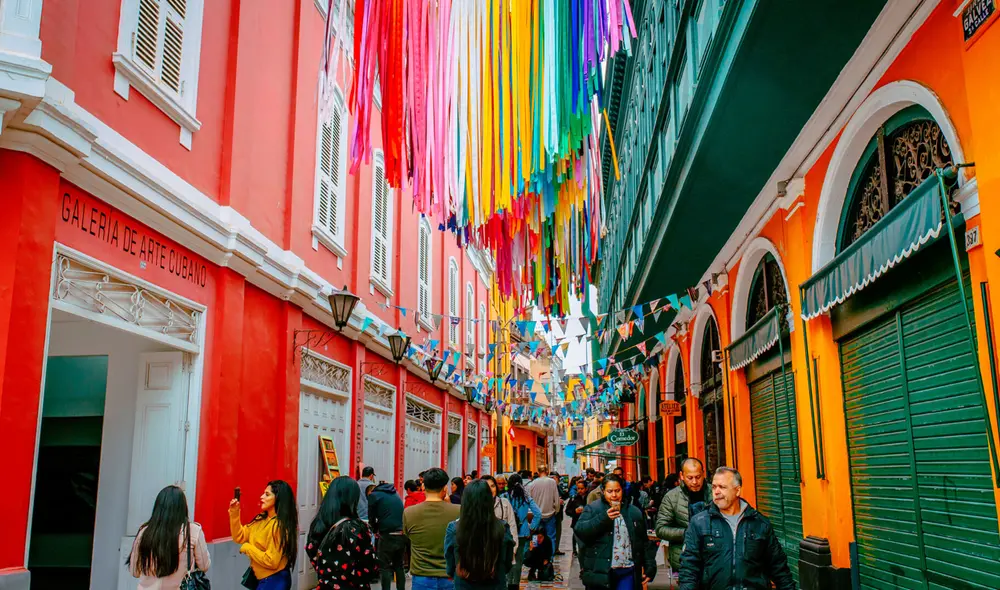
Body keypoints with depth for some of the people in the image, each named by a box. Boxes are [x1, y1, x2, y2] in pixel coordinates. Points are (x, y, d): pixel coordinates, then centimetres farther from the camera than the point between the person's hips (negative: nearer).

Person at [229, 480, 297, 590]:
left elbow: (271, 561, -24)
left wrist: (247, 548, -14)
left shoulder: (279, 526, -23)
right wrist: (234, 513, -3)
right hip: (260, 578, 8)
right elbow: (239, 537, 8)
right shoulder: (261, 519, 4)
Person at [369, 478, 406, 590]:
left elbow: (372, 518, 4)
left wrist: (375, 530, 23)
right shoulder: (395, 494, 22)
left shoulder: (373, 495, 4)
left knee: (384, 567, 3)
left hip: (387, 535, -6)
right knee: (399, 565, 17)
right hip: (402, 534, 6)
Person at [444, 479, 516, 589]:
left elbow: (450, 567, -7)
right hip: (496, 585, 0)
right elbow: (507, 564, -3)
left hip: (463, 585, 0)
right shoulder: (502, 528, -17)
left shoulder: (453, 529, -19)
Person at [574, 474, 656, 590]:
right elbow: (579, 531, -12)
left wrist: (650, 567, 7)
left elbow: (644, 543, 14)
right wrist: (604, 518, -20)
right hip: (600, 573, -2)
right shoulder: (592, 509, 3)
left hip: (627, 572, 2)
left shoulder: (635, 512, 12)